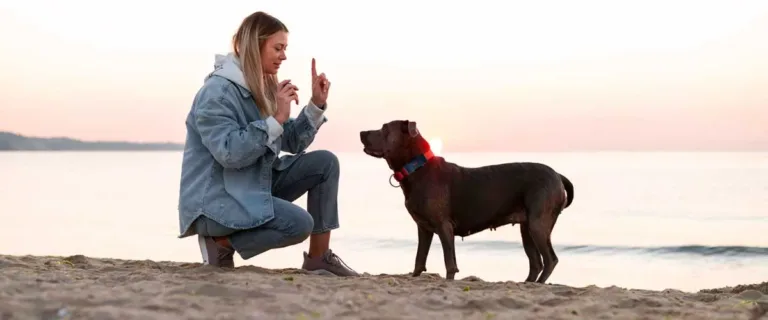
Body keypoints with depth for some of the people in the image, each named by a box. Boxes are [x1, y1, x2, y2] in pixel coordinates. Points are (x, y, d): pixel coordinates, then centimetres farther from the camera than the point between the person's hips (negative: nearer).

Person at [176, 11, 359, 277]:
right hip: (215, 201, -9)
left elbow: (293, 143, 10)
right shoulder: (217, 92, -17)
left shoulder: (263, 88, 10)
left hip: (256, 185, 9)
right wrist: (276, 119, -27)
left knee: (325, 162, -3)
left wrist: (317, 104, -2)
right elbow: (229, 154, -29)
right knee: (300, 223, -27)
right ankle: (221, 243, -7)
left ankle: (319, 258, -1)